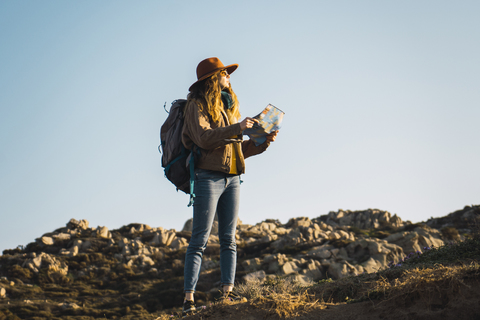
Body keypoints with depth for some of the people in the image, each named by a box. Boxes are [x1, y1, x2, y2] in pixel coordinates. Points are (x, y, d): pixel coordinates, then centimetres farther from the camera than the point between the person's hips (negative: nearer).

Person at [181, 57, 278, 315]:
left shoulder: (229, 106, 21)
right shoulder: (197, 104, 0)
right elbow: (204, 138, -17)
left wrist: (263, 141, 6)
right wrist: (237, 128, -19)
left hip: (232, 178, 7)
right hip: (208, 176, -7)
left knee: (229, 239, 2)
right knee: (199, 240, -8)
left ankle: (227, 292, 2)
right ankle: (189, 299, -8)